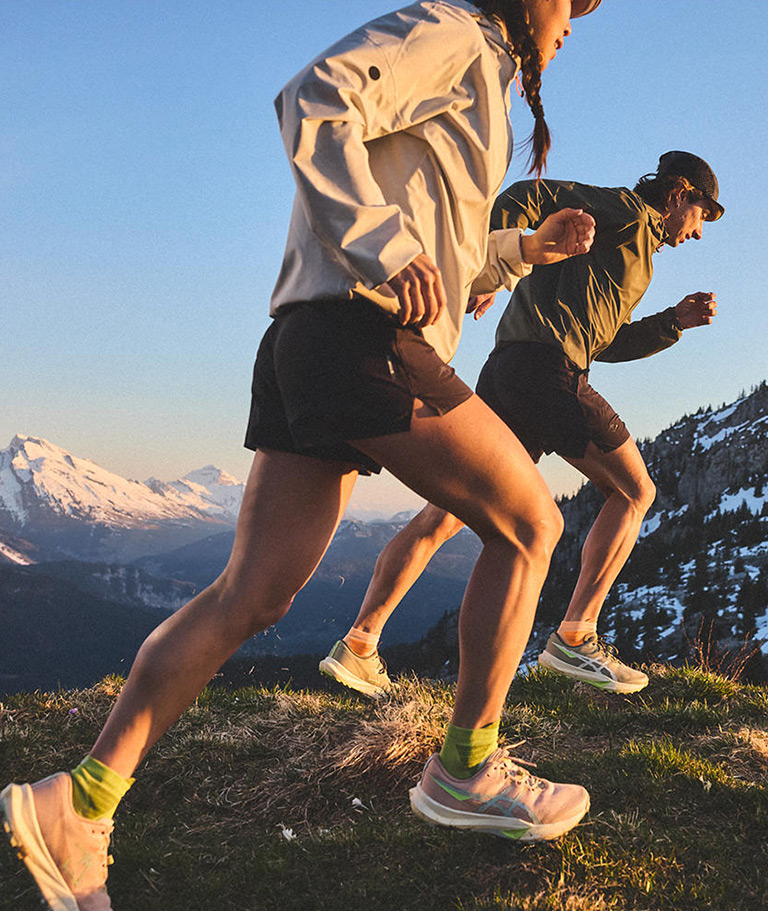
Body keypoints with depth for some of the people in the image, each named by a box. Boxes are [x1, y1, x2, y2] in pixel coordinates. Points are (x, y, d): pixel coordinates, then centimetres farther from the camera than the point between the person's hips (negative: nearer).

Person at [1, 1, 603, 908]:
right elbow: (313, 102, -14)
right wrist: (388, 248, -19)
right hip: (364, 336, -9)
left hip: (309, 351, 9)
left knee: (249, 597, 2)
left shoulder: (468, 74, 33)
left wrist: (529, 247, 28)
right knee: (527, 525, 2)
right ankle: (466, 771, 9)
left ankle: (78, 802, 2)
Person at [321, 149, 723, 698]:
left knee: (445, 515, 5)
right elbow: (531, 195, -7)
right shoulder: (631, 211, 6)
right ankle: (575, 638, 0)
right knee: (634, 491, 4)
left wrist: (676, 321, 28)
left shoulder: (635, 248, 35)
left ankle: (358, 647, 5)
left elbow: (608, 343, 36)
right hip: (549, 368, -10)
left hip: (507, 373, 10)